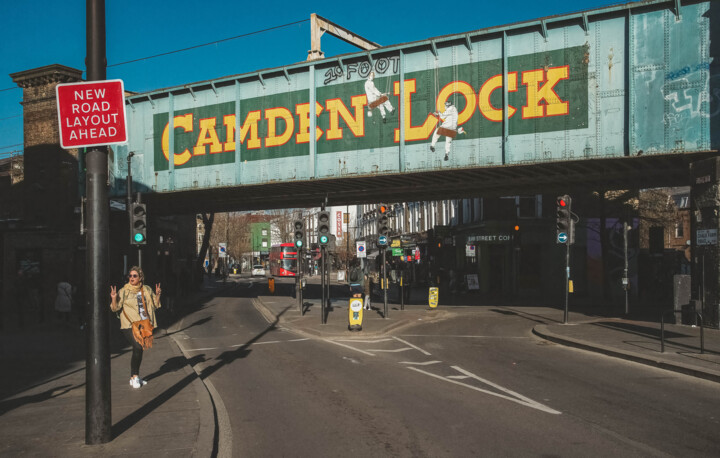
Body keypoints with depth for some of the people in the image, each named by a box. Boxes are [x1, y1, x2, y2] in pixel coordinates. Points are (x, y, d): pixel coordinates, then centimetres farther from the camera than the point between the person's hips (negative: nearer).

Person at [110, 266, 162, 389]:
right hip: (129, 325, -4)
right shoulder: (124, 291, 0)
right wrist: (114, 298, -20)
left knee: (139, 350, 9)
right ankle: (135, 376, -6)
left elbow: (155, 305, 15)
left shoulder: (147, 290, 10)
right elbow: (115, 308, -3)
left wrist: (157, 295, -1)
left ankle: (134, 377, 22)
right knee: (138, 348, -19)